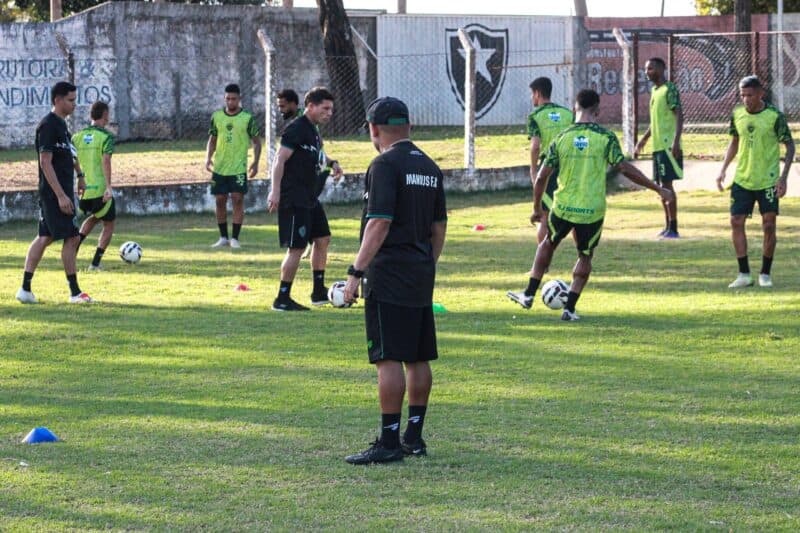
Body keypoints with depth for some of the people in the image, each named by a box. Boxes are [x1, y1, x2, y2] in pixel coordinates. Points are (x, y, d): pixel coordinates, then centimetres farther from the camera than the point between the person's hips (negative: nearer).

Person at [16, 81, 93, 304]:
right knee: (71, 238, -8)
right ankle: (75, 292, -3)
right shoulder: (48, 126, -15)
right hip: (55, 192, -10)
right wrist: (61, 195, -23)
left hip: (61, 191, 10)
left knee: (45, 238, 10)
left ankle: (25, 289, 12)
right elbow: (45, 163, -20)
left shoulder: (61, 124, 14)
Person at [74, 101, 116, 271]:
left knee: (93, 218, 31)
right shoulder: (106, 137, -7)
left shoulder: (77, 137, 9)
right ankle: (96, 262, 6)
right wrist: (108, 187, -26)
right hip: (101, 189, -5)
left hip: (83, 190, 5)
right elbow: (106, 160, -21)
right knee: (109, 225, 14)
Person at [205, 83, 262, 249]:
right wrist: (208, 157, -1)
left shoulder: (247, 118, -3)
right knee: (220, 201, 6)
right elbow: (212, 140, 14)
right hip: (219, 167, 3)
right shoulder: (216, 117, 6)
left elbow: (257, 141, 3)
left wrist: (255, 163, -7)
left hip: (238, 167, -3)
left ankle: (235, 238, -3)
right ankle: (223, 237, 17)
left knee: (238, 200, -8)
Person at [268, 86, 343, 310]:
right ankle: (283, 299, -3)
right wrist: (275, 191, -26)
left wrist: (331, 163, 11)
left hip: (310, 199, 10)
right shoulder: (296, 129, -15)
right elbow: (280, 160, -20)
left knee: (322, 239, 15)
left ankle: (319, 292, 25)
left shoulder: (313, 130, 14)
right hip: (294, 198, -10)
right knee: (296, 248, -9)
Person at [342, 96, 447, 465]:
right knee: (418, 358, 12)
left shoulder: (386, 165, -11)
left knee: (389, 359, -9)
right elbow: (439, 227, 17)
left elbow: (379, 224, -19)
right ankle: (414, 436, 18)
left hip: (389, 275, -8)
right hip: (421, 276, 8)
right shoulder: (430, 167, 13)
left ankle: (389, 442, -10)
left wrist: (356, 272, -18)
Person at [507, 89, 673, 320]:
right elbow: (625, 169, -13)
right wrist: (658, 189, -6)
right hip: (593, 210, -2)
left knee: (548, 244, 26)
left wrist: (537, 208, 11)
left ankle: (529, 295, 30)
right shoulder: (606, 138, -8)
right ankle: (569, 308, 10)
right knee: (585, 257, 17)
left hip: (563, 207, 2)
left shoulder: (561, 138, -1)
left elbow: (542, 177, -1)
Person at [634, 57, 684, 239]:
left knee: (666, 184, -10)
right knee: (660, 185, 11)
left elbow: (679, 116, -18)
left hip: (668, 146, -9)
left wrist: (676, 142, -27)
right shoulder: (655, 90, 17)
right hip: (658, 146, 9)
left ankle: (673, 228, -8)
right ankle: (668, 227, 18)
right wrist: (643, 140, 28)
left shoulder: (670, 90, -11)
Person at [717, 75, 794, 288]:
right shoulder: (737, 114, 1)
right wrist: (723, 169, 6)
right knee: (736, 222, -3)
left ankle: (765, 274, 11)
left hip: (768, 181, -4)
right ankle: (744, 274, 5)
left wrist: (783, 177, -14)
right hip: (742, 180, 4)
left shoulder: (774, 116, -11)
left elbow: (790, 146, -5)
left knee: (769, 225, -3)